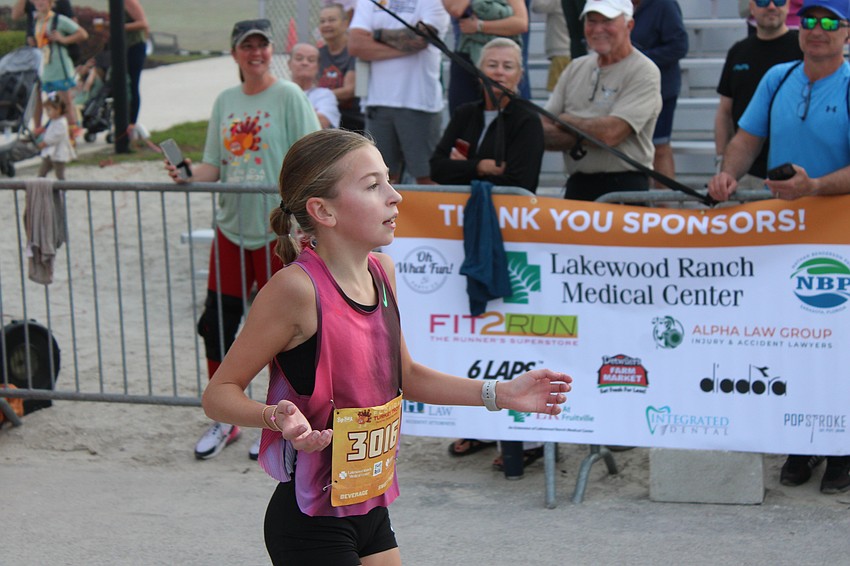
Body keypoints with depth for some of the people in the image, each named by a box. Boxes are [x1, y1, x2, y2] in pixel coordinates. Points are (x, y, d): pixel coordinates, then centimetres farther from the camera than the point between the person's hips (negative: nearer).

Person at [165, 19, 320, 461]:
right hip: (231, 228, 5)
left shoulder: (289, 97, -5)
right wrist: (189, 175, -7)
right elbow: (215, 166, 14)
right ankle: (224, 421, 20)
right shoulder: (224, 102, 11)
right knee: (216, 324, 5)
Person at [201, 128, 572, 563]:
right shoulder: (296, 287, -20)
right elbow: (219, 393, -15)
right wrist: (276, 416, -33)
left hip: (371, 509, 7)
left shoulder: (381, 271, 3)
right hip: (311, 526, -7)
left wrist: (498, 394, 15)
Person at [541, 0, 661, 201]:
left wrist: (565, 121, 0)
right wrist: (589, 136, -9)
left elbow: (610, 133, -17)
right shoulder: (576, 68, 15)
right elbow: (542, 133, 7)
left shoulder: (644, 72, -5)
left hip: (624, 191, -6)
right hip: (576, 186, 6)